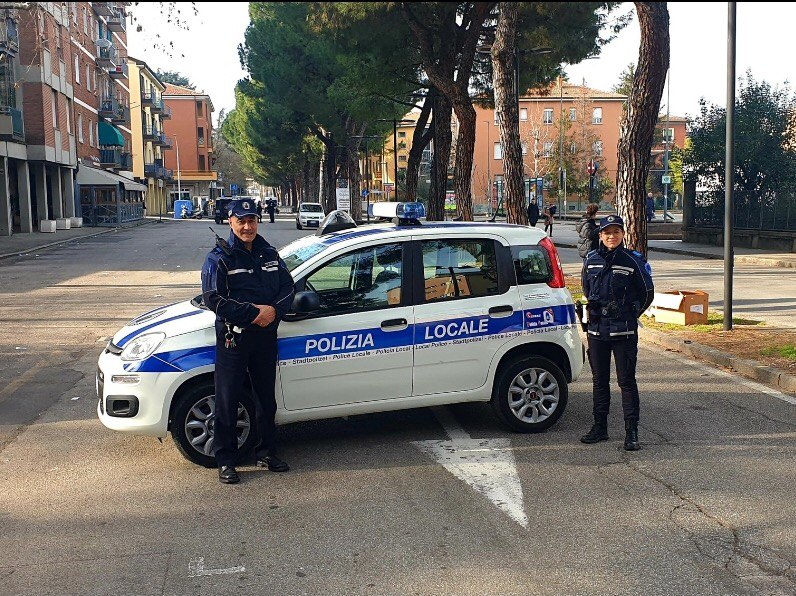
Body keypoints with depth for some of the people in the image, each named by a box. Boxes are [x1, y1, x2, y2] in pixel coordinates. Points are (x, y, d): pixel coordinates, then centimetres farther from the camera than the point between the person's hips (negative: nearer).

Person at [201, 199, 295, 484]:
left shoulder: (269, 254, 10)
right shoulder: (220, 257, -6)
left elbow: (287, 287, 9)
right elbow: (213, 298, -14)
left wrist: (274, 310, -11)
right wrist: (253, 312, -19)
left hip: (266, 334, 5)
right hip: (233, 336, -5)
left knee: (266, 396, 14)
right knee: (227, 399, -1)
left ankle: (266, 452, 27)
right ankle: (225, 461, 8)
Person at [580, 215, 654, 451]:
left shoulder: (633, 261, -5)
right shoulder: (591, 260, 5)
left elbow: (647, 293, 5)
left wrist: (629, 315, 8)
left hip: (624, 333, -4)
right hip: (596, 331, 4)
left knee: (627, 381, -1)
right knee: (599, 381, 12)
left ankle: (631, 432, 4)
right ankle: (600, 427, 22)